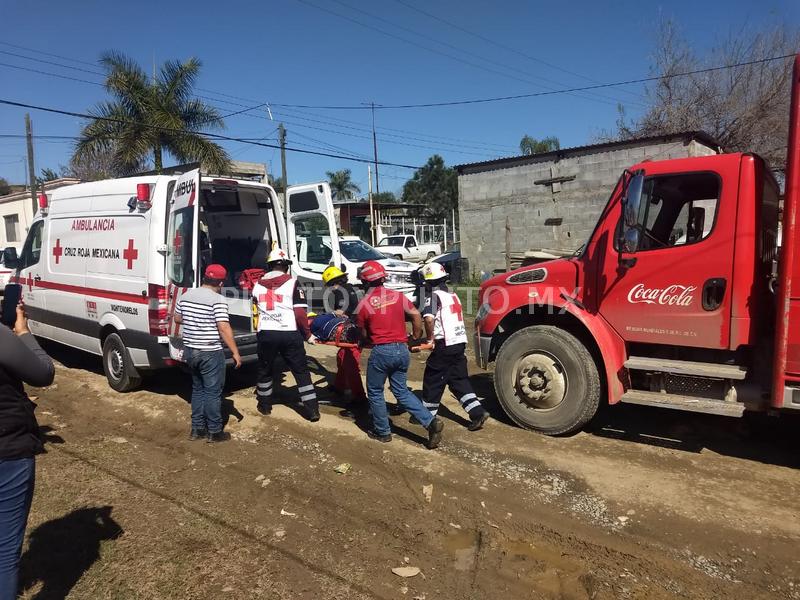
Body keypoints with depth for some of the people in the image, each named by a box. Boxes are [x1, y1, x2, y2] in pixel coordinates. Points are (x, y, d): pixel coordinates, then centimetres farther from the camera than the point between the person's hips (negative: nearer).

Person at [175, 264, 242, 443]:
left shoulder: (186, 295, 6)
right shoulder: (218, 300, -15)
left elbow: (177, 318, 17)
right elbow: (224, 328, -20)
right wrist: (235, 352, -16)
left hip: (190, 351, 7)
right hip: (210, 353, -7)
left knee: (198, 389, 19)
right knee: (213, 392, 3)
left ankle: (196, 428, 24)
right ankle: (214, 432, 11)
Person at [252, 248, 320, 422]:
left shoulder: (258, 285, 11)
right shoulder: (292, 283, -3)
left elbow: (256, 313, 18)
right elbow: (300, 313, -9)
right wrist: (307, 334, 1)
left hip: (265, 334, 3)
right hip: (289, 334, -3)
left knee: (265, 369, 21)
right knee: (301, 371, 5)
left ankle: (265, 405, 33)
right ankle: (312, 410, 5)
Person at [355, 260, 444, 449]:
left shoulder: (363, 304, -4)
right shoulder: (397, 296, 5)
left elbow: (364, 333, 5)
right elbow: (416, 315, 1)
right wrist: (416, 337, 14)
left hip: (381, 351, -5)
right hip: (402, 349, 5)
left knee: (375, 392, 15)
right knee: (402, 391, 17)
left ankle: (382, 432, 24)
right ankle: (431, 421, 5)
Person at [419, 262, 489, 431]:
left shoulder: (433, 296, -10)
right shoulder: (453, 295, 17)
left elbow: (429, 318, -26)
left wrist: (430, 337, -14)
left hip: (444, 345, -8)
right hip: (460, 342, 8)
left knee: (432, 380, 7)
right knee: (459, 380, 14)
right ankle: (478, 412, 6)